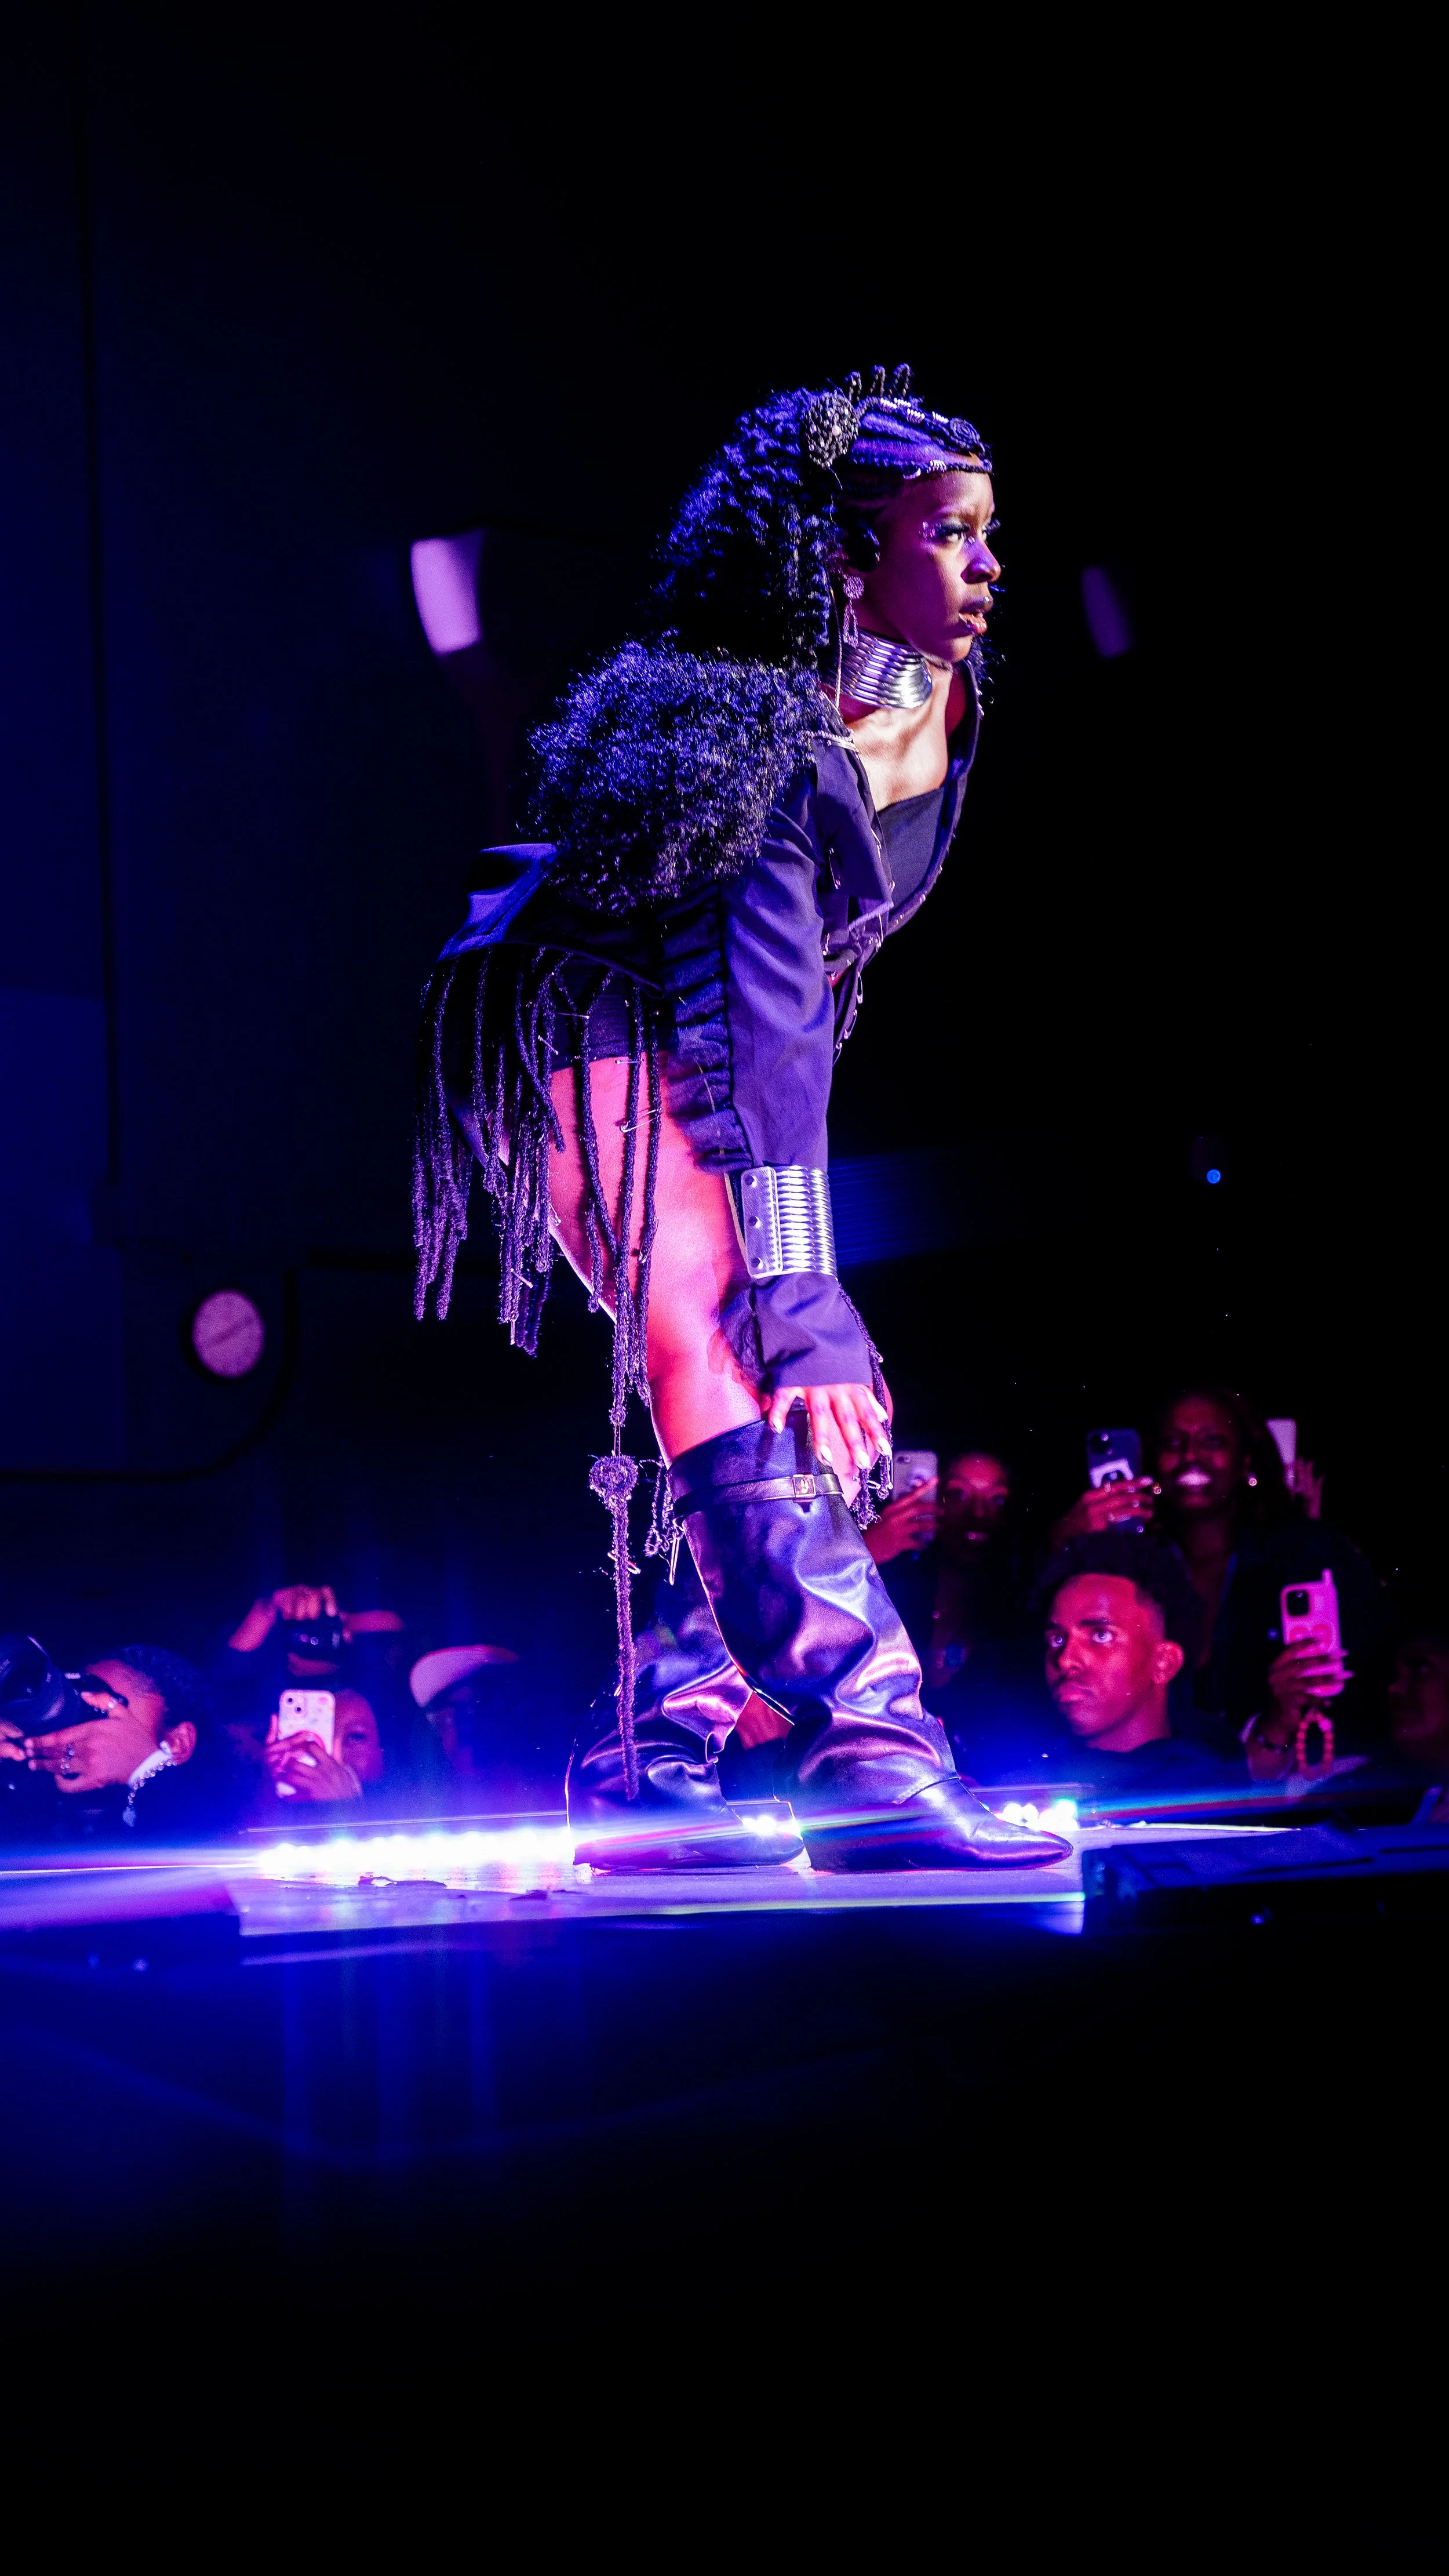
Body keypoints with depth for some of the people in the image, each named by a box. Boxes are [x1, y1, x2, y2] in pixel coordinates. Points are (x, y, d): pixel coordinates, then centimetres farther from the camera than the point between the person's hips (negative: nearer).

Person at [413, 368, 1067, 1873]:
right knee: (750, 1382, -27)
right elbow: (765, 1026, -35)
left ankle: (648, 1773, 6)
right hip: (613, 1058, -9)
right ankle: (871, 1753, -37)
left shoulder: (940, 707, -1)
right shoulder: (764, 741, -27)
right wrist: (799, 1286, -41)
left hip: (720, 1081, 9)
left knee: (822, 1423, 3)